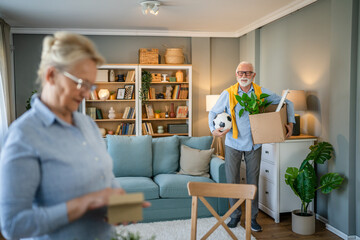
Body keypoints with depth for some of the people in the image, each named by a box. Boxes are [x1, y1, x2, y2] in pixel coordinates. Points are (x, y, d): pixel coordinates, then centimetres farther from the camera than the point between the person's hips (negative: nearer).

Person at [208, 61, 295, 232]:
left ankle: (253, 217, 22)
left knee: (253, 181, 8)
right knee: (232, 181, 4)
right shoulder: (228, 94, -5)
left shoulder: (262, 93, -2)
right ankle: (235, 215, 22)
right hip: (233, 144, -1)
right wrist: (213, 129, -16)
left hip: (254, 144, 1)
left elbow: (287, 103, 8)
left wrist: (290, 123, -6)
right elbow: (213, 112, 2)